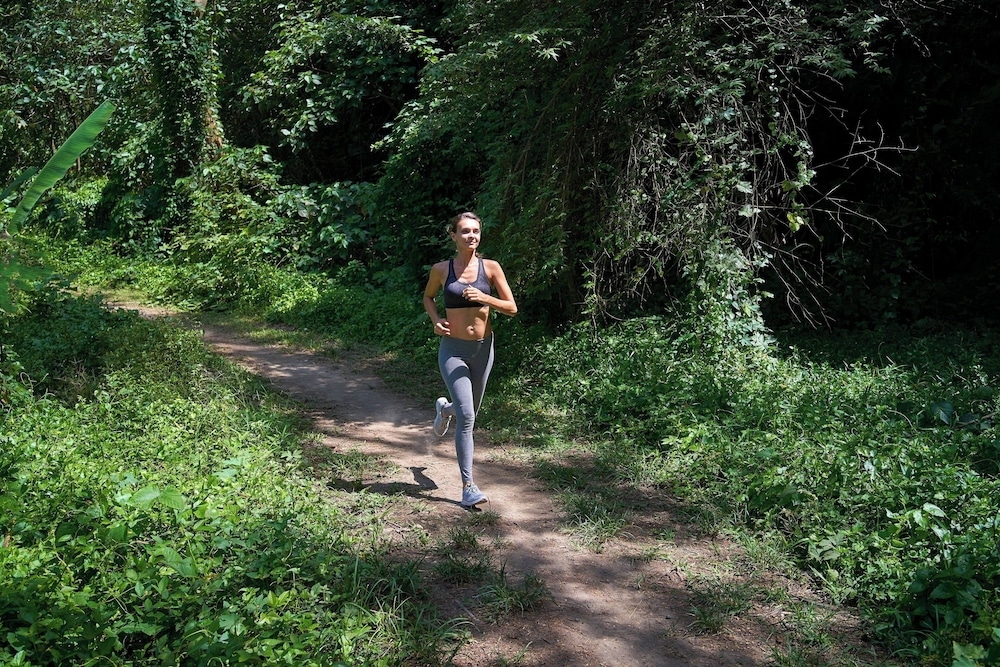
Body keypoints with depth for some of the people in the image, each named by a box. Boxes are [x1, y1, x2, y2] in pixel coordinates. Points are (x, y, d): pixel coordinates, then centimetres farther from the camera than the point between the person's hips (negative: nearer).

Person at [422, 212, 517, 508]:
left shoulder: (491, 267, -3)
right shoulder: (441, 269, -3)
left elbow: (512, 308, -3)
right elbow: (428, 297, 16)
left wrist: (484, 298, -20)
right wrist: (436, 320, -4)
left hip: (483, 348, 3)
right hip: (453, 349, -3)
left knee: (471, 410, 21)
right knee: (467, 417, -13)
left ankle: (444, 408, 58)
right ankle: (468, 486, -6)